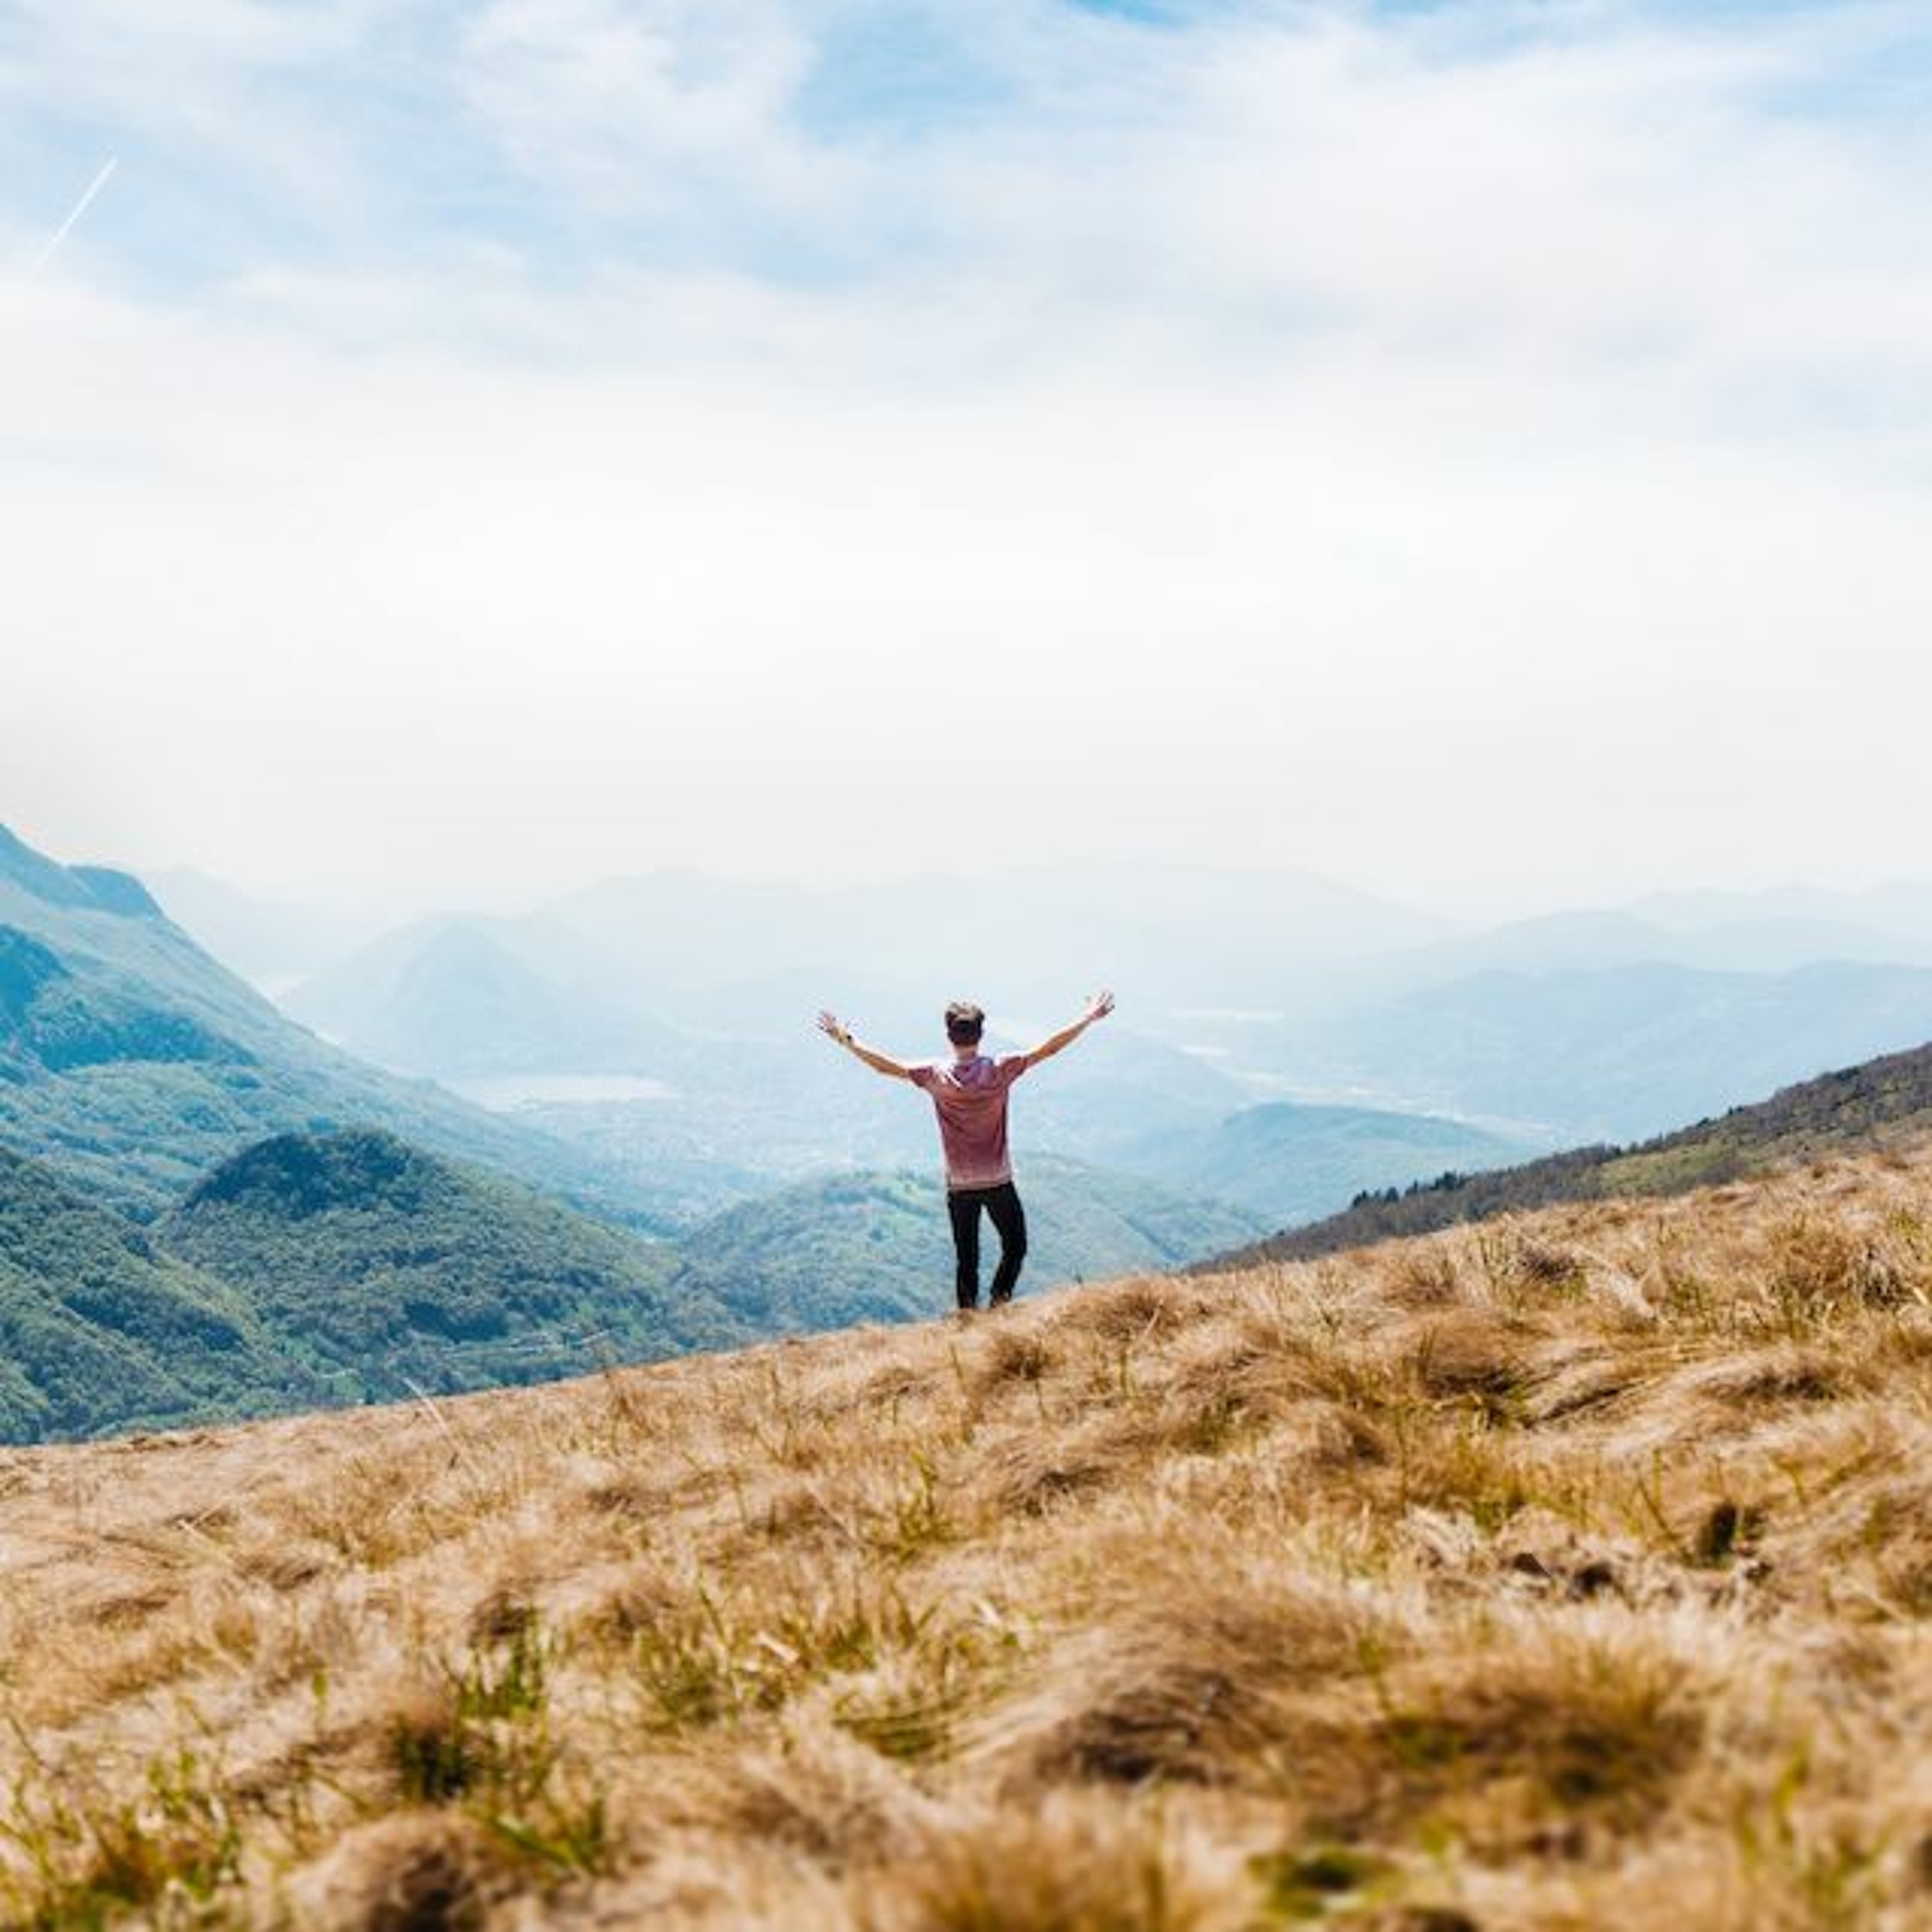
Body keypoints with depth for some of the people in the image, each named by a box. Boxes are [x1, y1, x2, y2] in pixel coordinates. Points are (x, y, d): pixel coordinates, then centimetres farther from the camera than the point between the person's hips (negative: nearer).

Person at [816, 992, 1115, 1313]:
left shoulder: (937, 1075, -11)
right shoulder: (1000, 1070, -14)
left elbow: (887, 1066, -8)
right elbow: (1046, 1050, -11)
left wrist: (846, 1040, 2)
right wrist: (1088, 1019, -4)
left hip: (959, 1186, 1)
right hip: (999, 1182, -1)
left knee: (966, 1258, 12)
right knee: (1015, 1247, 16)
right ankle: (999, 1303, 2)